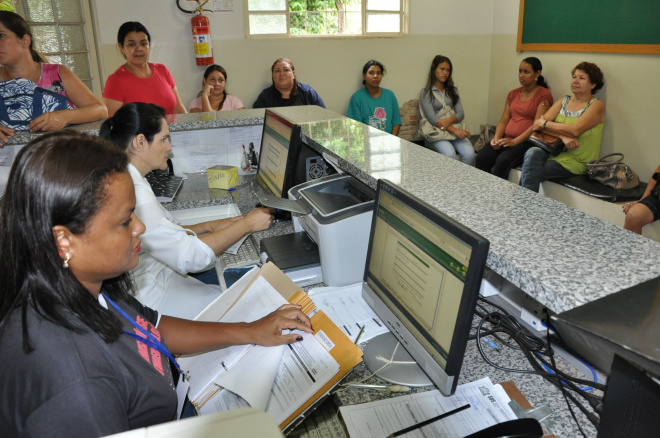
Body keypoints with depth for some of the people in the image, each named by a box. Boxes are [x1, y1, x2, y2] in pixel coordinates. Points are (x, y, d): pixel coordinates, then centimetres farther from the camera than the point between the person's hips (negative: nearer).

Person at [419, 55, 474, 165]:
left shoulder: (453, 91, 20)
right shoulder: (425, 93, 4)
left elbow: (461, 114, 10)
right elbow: (432, 118, -8)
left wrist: (449, 120, -15)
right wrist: (454, 130, -20)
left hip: (455, 130, 4)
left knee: (469, 153, -27)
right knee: (450, 154, -35)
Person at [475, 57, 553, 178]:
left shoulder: (544, 95, 0)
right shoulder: (513, 94, 21)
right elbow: (504, 120, 15)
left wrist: (514, 141, -20)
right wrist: (497, 137, -6)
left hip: (527, 141, -5)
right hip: (506, 139, 5)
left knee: (503, 160, -33)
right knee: (482, 158, -23)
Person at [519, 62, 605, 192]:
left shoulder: (597, 105, -1)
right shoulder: (564, 101, 15)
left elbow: (575, 130, -18)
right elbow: (537, 123, 0)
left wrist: (545, 124, -7)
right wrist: (562, 135, -16)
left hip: (576, 161, -5)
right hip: (554, 151, 5)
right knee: (532, 153, -30)